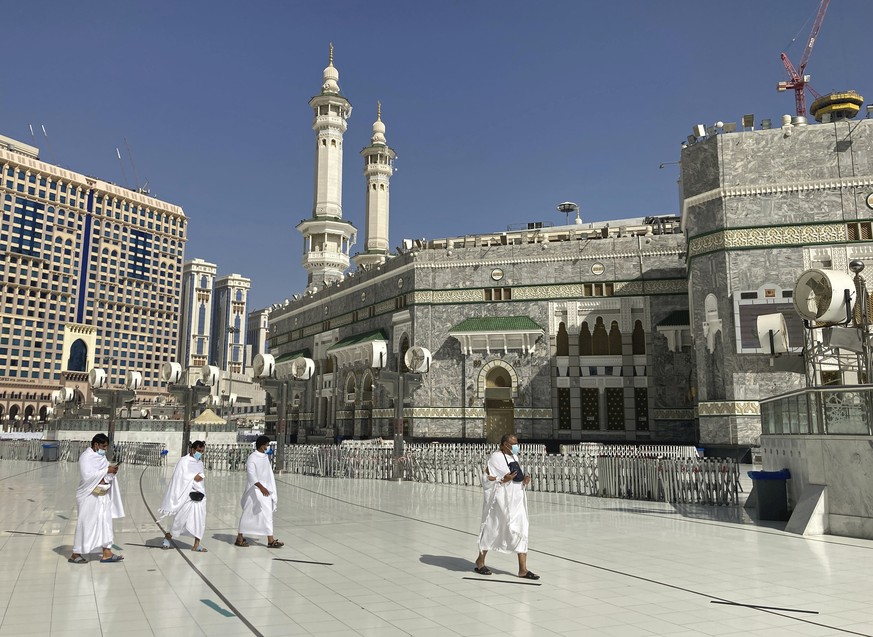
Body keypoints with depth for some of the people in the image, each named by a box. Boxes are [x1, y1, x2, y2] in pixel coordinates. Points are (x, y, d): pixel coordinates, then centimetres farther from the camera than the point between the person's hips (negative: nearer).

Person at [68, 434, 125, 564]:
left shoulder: (101, 456, 12)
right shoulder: (86, 457, -12)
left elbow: (108, 473, 9)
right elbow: (87, 475, -23)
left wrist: (112, 469, -13)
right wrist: (106, 470, -22)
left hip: (102, 495, 8)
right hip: (89, 496, -8)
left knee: (105, 522, 7)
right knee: (86, 524, 0)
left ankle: (107, 553, 10)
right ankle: (75, 554, 14)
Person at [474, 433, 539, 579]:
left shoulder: (514, 457, 11)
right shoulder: (495, 458, -13)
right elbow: (486, 481, -14)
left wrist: (525, 480, 2)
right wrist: (503, 480, -26)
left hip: (516, 500, 7)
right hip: (501, 500, -7)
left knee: (521, 531, 1)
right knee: (492, 529, 5)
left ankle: (523, 569, 4)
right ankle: (480, 562, 26)